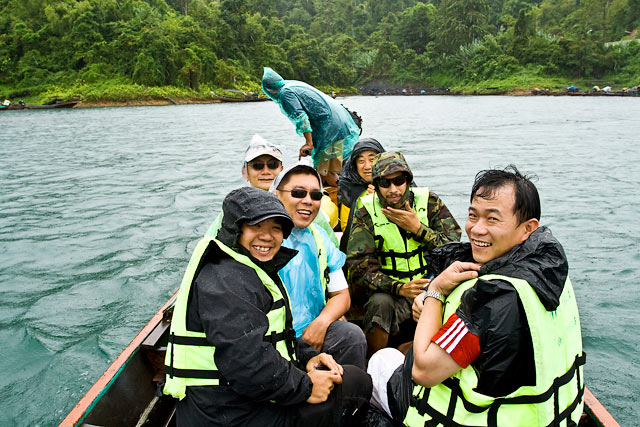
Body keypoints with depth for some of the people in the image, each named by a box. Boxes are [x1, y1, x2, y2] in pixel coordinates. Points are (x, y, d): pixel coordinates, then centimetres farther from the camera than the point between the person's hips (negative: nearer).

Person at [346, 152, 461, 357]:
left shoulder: (430, 203, 1)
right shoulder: (366, 213, -3)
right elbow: (359, 268, -11)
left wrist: (418, 228, -16)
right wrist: (399, 287, -26)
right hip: (390, 291, -1)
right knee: (380, 303, -33)